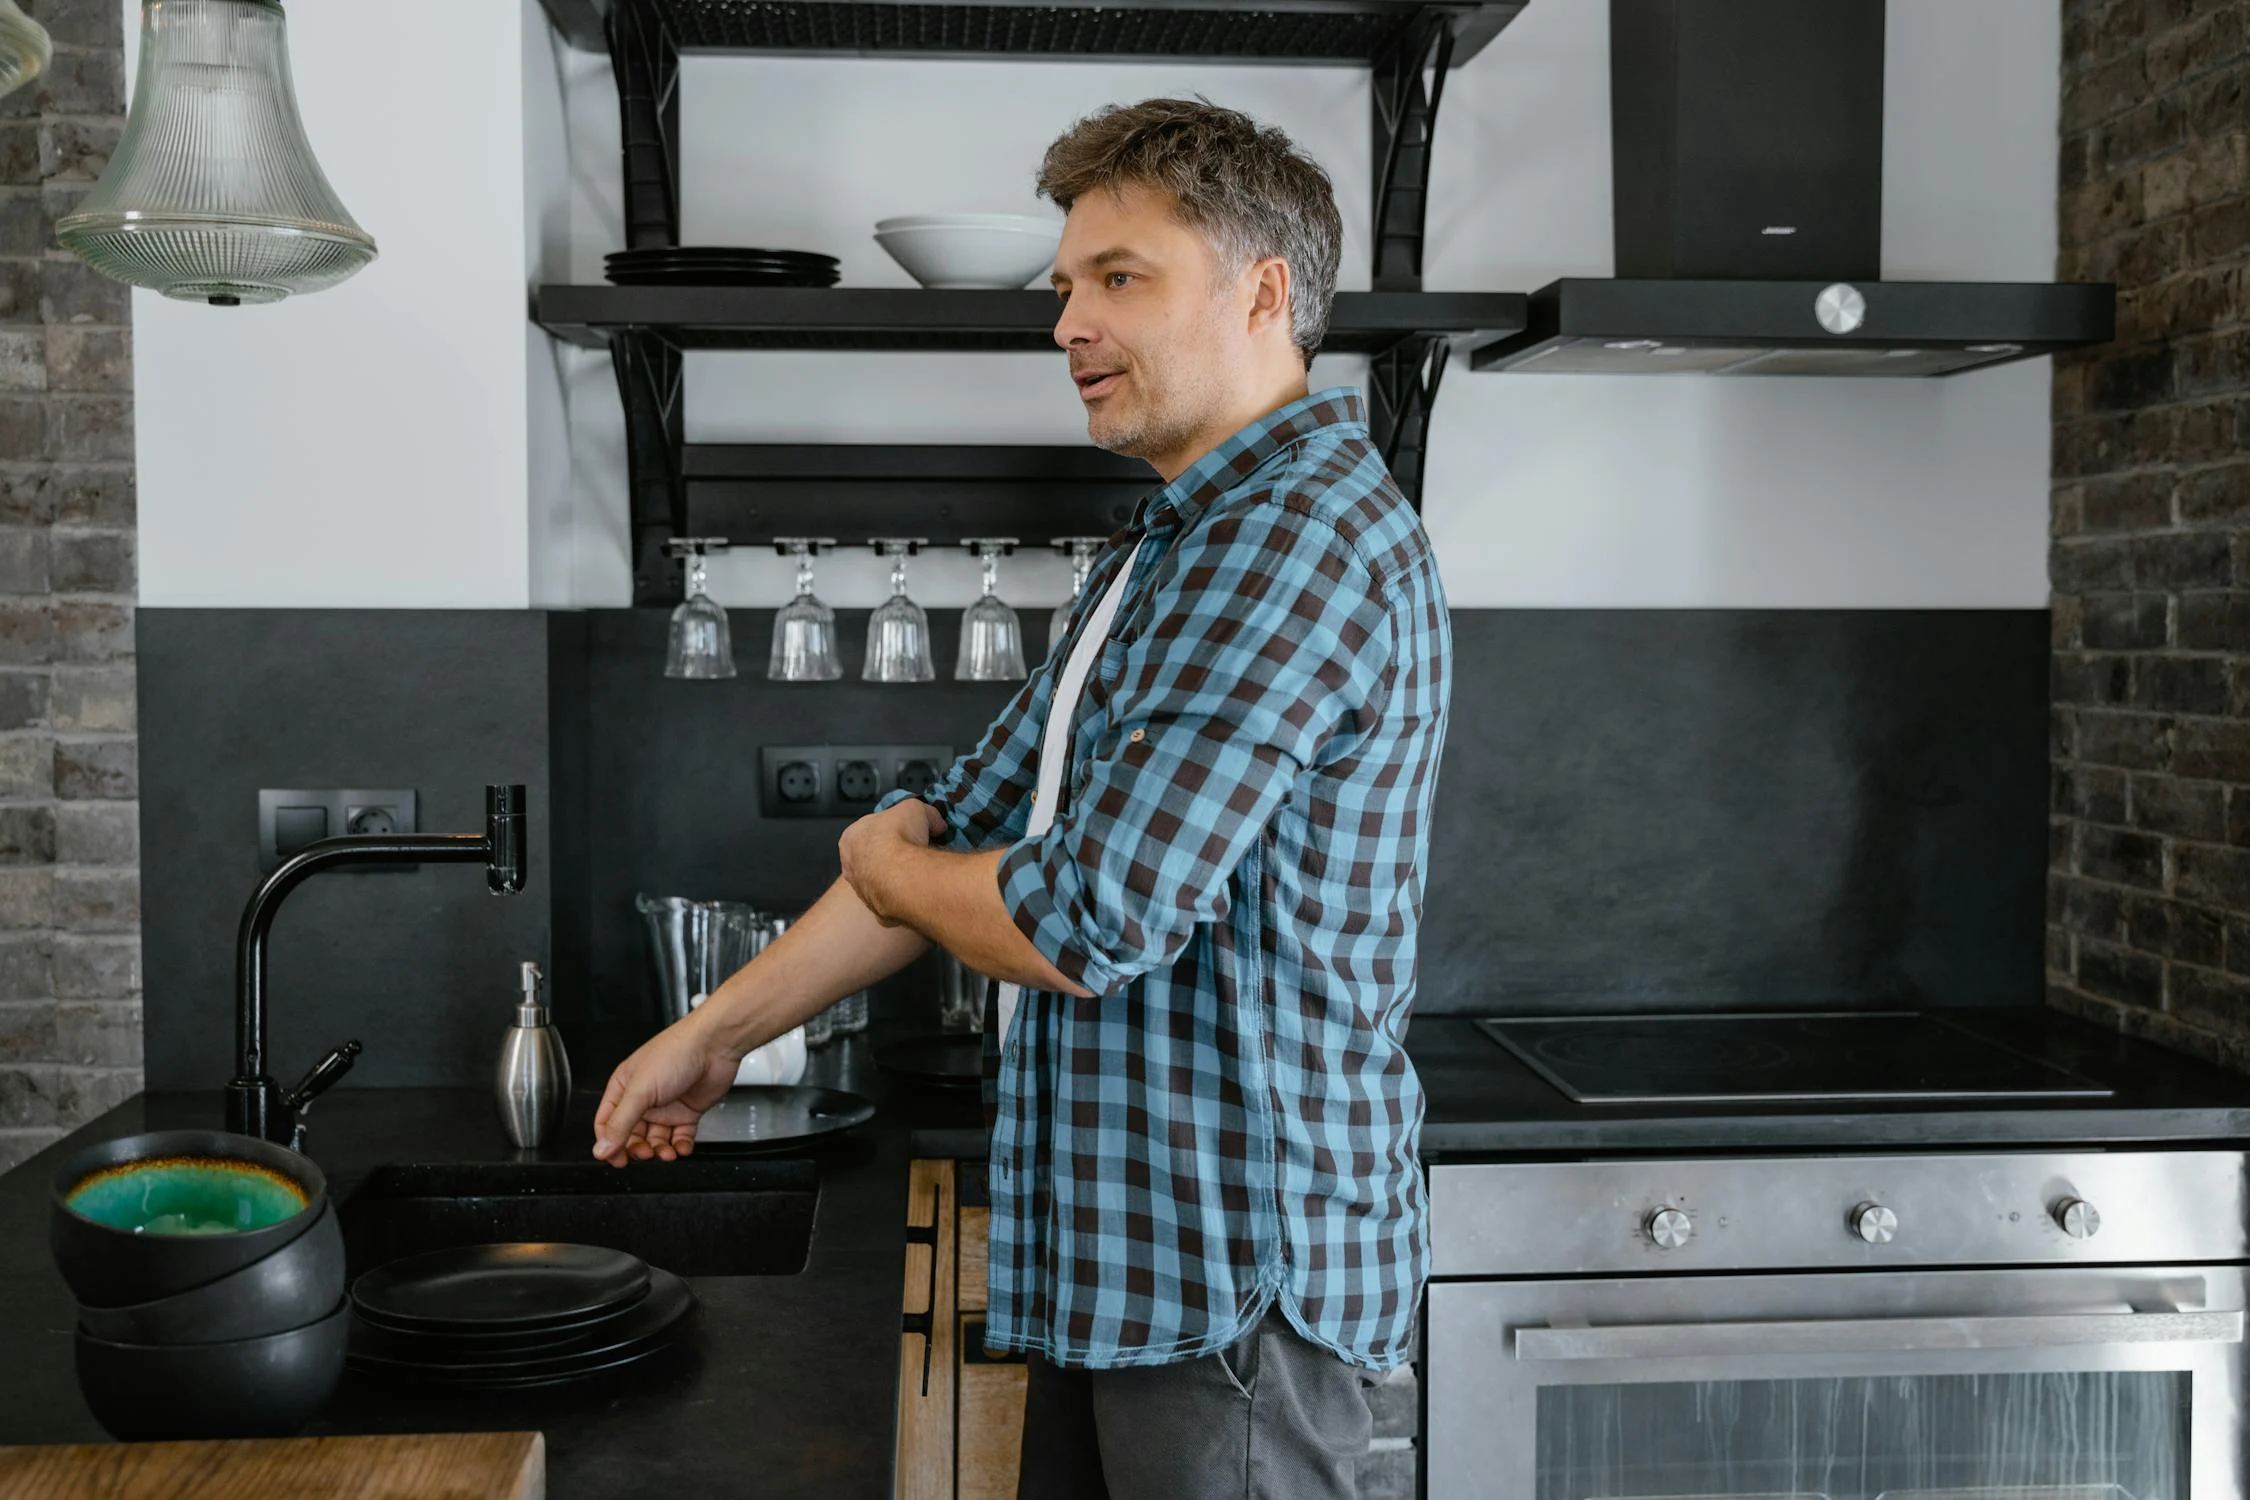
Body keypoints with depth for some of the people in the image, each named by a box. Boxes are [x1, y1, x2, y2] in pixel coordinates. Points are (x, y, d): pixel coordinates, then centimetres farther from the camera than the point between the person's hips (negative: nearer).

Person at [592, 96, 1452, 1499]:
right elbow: (974, 824, 16)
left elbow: (1087, 921, -25)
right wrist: (716, 1033, 15)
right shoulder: (1175, 549, 15)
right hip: (1120, 1255, 9)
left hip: (1230, 1275, -9)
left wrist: (884, 866, -3)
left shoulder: (1307, 538, -19)